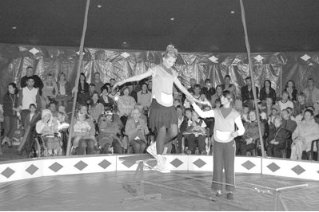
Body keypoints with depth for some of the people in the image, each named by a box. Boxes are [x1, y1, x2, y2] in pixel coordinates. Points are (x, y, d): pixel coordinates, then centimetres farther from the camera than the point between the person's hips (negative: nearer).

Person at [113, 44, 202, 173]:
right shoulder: (156, 70, 1)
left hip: (169, 105, 6)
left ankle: (154, 148, 22)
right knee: (162, 132, -7)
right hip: (158, 103, -6)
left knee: (173, 132, -2)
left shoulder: (172, 73, 17)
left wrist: (193, 99, 24)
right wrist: (123, 81, -9)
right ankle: (160, 163, 5)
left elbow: (181, 87, 23)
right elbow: (139, 77, -3)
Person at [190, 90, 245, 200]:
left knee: (229, 167, -4)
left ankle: (230, 191, 0)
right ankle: (218, 189, 9)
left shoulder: (235, 114, -3)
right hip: (217, 143, 2)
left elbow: (242, 129, -3)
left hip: (229, 143, -2)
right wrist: (193, 104, -8)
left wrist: (236, 133, -24)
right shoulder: (216, 111, 3)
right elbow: (202, 114, 0)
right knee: (217, 166, 2)